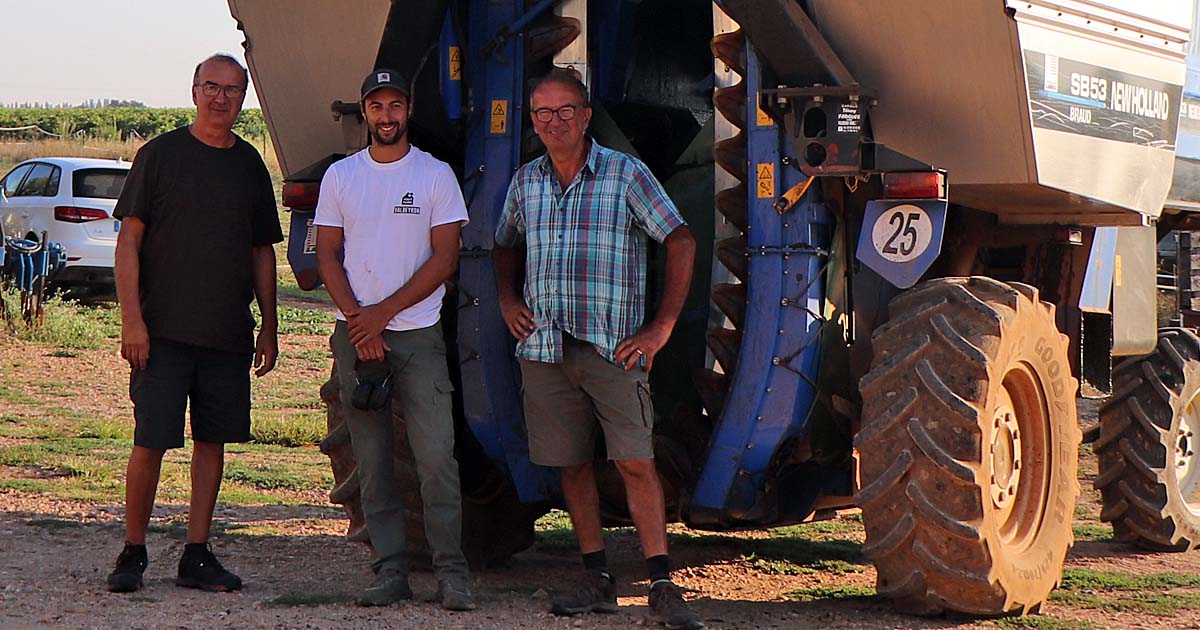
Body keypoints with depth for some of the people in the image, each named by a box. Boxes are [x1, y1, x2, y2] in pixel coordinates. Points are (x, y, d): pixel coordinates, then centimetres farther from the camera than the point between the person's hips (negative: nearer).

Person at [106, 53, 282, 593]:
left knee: (213, 440, 5)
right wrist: (132, 319, -12)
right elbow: (128, 241, -3)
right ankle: (132, 553, 7)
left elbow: (263, 252, 18)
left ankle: (196, 557, 12)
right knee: (151, 442, -6)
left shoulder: (249, 165, 12)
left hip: (229, 335, 4)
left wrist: (269, 327, 13)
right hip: (163, 329, -4)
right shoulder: (161, 155, 0)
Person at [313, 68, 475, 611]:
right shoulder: (340, 176, 10)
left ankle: (451, 572, -4)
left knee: (436, 456, -10)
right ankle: (390, 571, 7)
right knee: (372, 461, 3)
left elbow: (445, 258, -2)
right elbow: (327, 255, 8)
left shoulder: (436, 175, 3)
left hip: (418, 332, -2)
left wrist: (384, 311, -9)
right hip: (355, 332, 3)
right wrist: (355, 318, -8)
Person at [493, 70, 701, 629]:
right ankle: (597, 580, 14)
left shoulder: (626, 174, -1)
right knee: (572, 464, 6)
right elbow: (506, 247, 29)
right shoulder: (526, 182, 12)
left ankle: (661, 583, -8)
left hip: (613, 346, -4)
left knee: (636, 461, -10)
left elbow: (680, 242, -1)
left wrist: (663, 325, -5)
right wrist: (507, 300, 11)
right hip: (543, 348, 4)